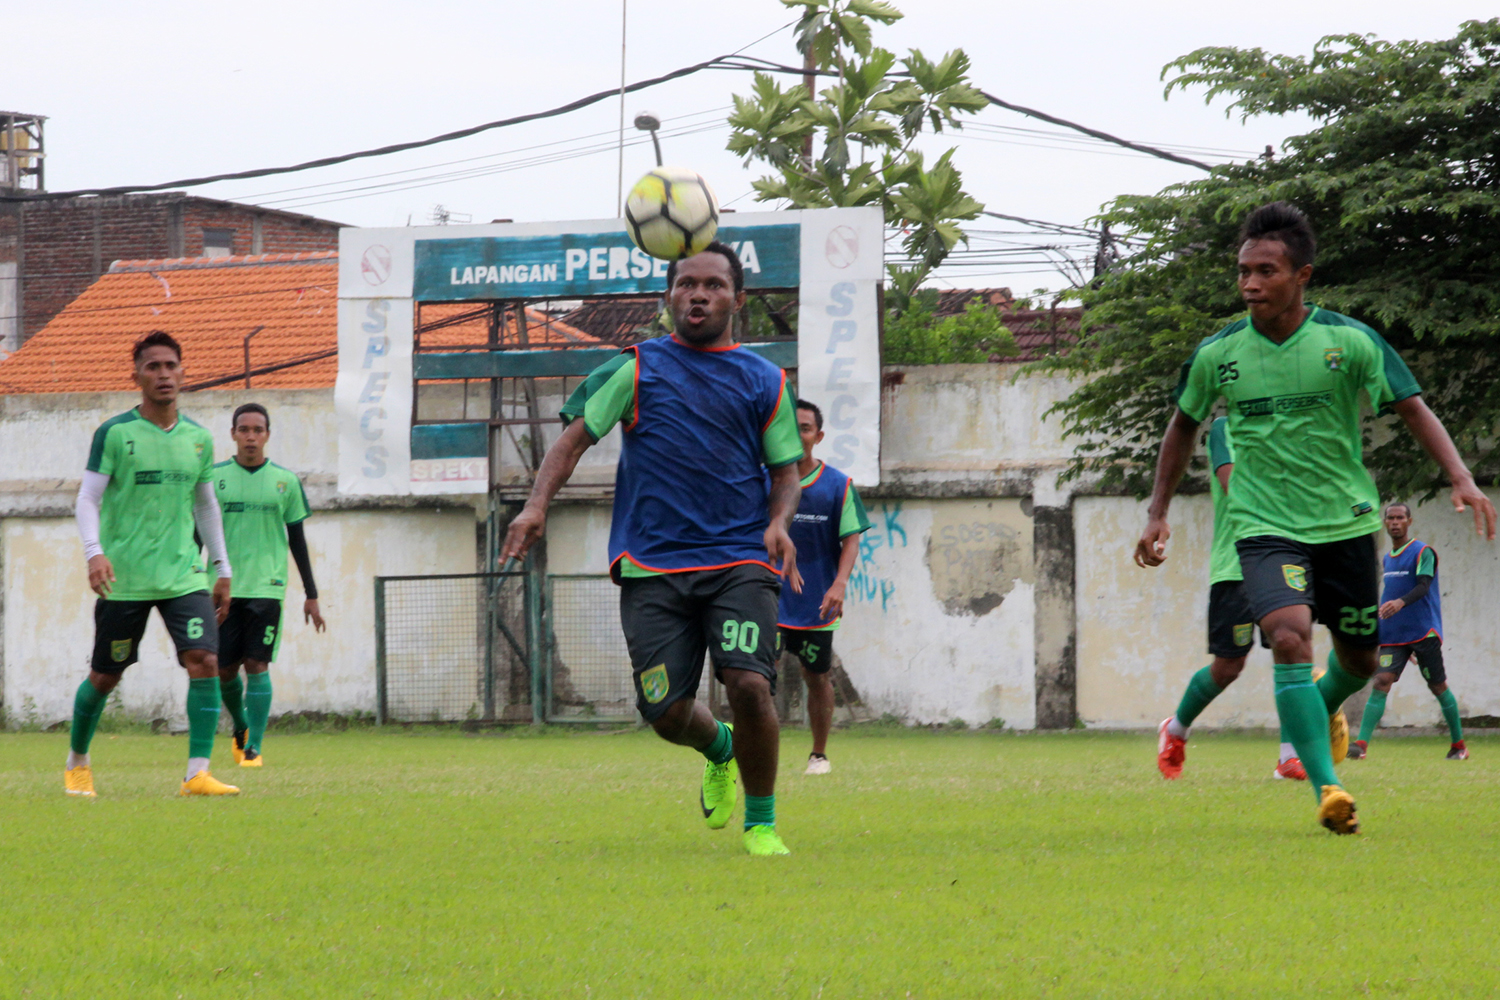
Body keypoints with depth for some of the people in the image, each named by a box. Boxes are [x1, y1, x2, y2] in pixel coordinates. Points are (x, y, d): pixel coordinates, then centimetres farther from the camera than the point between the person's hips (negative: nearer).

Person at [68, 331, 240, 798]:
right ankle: (77, 761, 31)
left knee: (205, 660, -16)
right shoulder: (114, 433, -4)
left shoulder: (198, 439, 8)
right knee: (105, 676, 6)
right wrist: (94, 552, -23)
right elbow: (87, 499, -7)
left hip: (184, 575, 3)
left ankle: (197, 773, -15)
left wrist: (223, 570, 19)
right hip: (123, 579, -3)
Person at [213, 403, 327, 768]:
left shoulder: (285, 481, 5)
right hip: (222, 587, 1)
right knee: (224, 669, 3)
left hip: (266, 587, -1)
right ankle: (240, 725, 31)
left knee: (257, 665, -9)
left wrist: (311, 595, 9)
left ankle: (254, 747, -6)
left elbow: (297, 540, 11)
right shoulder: (215, 477, 4)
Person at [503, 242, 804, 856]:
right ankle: (718, 748, 32)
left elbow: (786, 471, 15)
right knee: (666, 713, -7)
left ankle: (761, 823, 1)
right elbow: (575, 438, 7)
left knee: (749, 685, -21)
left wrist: (779, 523, -6)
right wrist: (537, 505, -9)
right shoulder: (638, 368, 9)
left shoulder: (764, 381, 12)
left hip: (739, 560, 0)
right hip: (652, 567, 0)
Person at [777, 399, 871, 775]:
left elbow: (851, 539, -2)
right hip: (770, 599, 0)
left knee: (817, 678, 9)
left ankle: (819, 754, 24)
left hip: (816, 603, 0)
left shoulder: (838, 485, 0)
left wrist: (839, 583, -16)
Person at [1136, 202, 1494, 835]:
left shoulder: (1349, 342, -9)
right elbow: (1184, 427, 14)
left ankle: (1324, 708, 50)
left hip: (1345, 523, 1)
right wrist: (1157, 513, 13)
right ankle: (1327, 791, -27)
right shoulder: (1217, 354, -3)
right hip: (1264, 528, -1)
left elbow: (1412, 409, -4)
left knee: (1359, 660, 12)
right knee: (1290, 640, -25)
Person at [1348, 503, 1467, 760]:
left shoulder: (1423, 552, -5)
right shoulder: (1387, 557, 16)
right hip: (1392, 635, 5)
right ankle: (1362, 744, -24)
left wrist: (1400, 602, -35)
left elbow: (1423, 587, -18)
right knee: (1381, 681, -13)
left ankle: (1459, 745, 19)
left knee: (1438, 686, 4)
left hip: (1424, 632, -5)